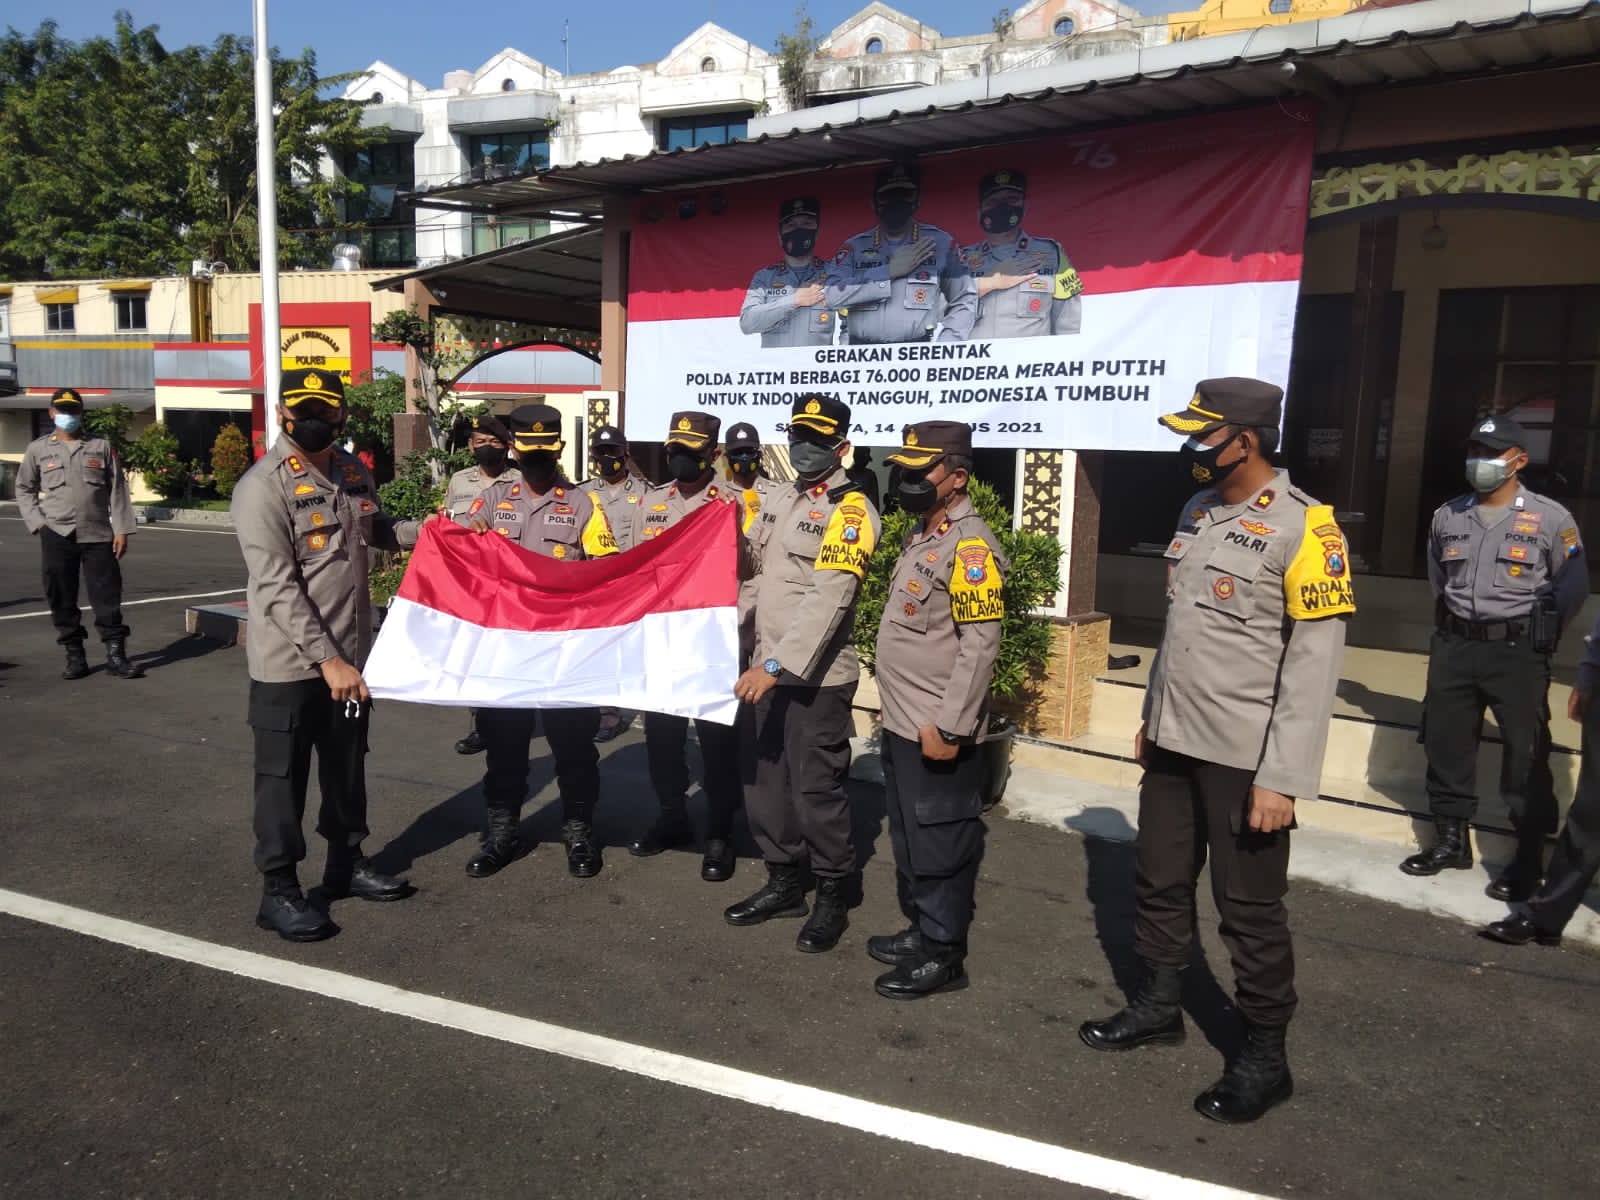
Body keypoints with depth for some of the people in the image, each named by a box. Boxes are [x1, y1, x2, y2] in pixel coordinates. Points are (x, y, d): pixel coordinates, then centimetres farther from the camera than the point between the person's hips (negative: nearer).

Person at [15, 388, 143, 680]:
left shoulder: (102, 447, 7)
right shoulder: (38, 449, 8)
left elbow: (117, 490, 4)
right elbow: (24, 489, 15)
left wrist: (121, 529, -3)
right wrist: (37, 522, 0)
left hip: (98, 535, 0)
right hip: (56, 536, 1)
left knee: (107, 596, -1)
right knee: (62, 600, 4)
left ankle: (115, 655, 4)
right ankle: (75, 657, 13)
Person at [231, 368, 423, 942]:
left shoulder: (353, 471, 5)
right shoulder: (263, 487, -16)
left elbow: (374, 529, 23)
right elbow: (277, 588, -21)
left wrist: (420, 532, 4)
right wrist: (325, 658, -26)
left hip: (351, 655, 7)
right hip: (290, 664, -7)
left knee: (347, 764, 19)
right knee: (283, 777, 4)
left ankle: (346, 861, 36)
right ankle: (279, 891, 18)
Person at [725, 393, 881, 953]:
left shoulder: (852, 511, -14)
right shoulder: (780, 498, 11)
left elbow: (828, 599, -25)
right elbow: (753, 562, 19)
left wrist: (777, 665, -31)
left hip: (817, 676, -8)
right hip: (769, 668, 8)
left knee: (816, 788, 1)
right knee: (768, 781, 16)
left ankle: (833, 898, 18)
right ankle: (784, 882, 32)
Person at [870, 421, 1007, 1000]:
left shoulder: (970, 545, -17)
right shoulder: (919, 535, 13)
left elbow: (980, 644, -22)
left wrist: (948, 726, -23)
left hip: (938, 731, -9)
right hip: (901, 724, 10)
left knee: (940, 845, 3)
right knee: (908, 839, 20)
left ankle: (943, 955, 17)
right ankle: (920, 931, 35)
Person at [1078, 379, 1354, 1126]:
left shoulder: (1303, 528, -16)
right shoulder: (1198, 512, 8)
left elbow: (1314, 663, -18)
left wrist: (1282, 776, -20)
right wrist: (1151, 717, 18)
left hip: (1244, 757, -7)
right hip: (1174, 742, 7)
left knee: (1249, 908, 6)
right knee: (1159, 881, 18)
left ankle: (1264, 1057, 24)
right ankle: (1157, 1006, 38)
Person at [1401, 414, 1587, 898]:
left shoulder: (1550, 518, -5)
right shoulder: (1447, 517, 7)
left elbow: (1573, 589, 1)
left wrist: (1535, 635, 2)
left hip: (1517, 652, -4)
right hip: (1453, 646, 5)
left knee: (1525, 755, 0)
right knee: (1445, 744, 10)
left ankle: (1529, 855, 12)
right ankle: (1451, 839, 25)